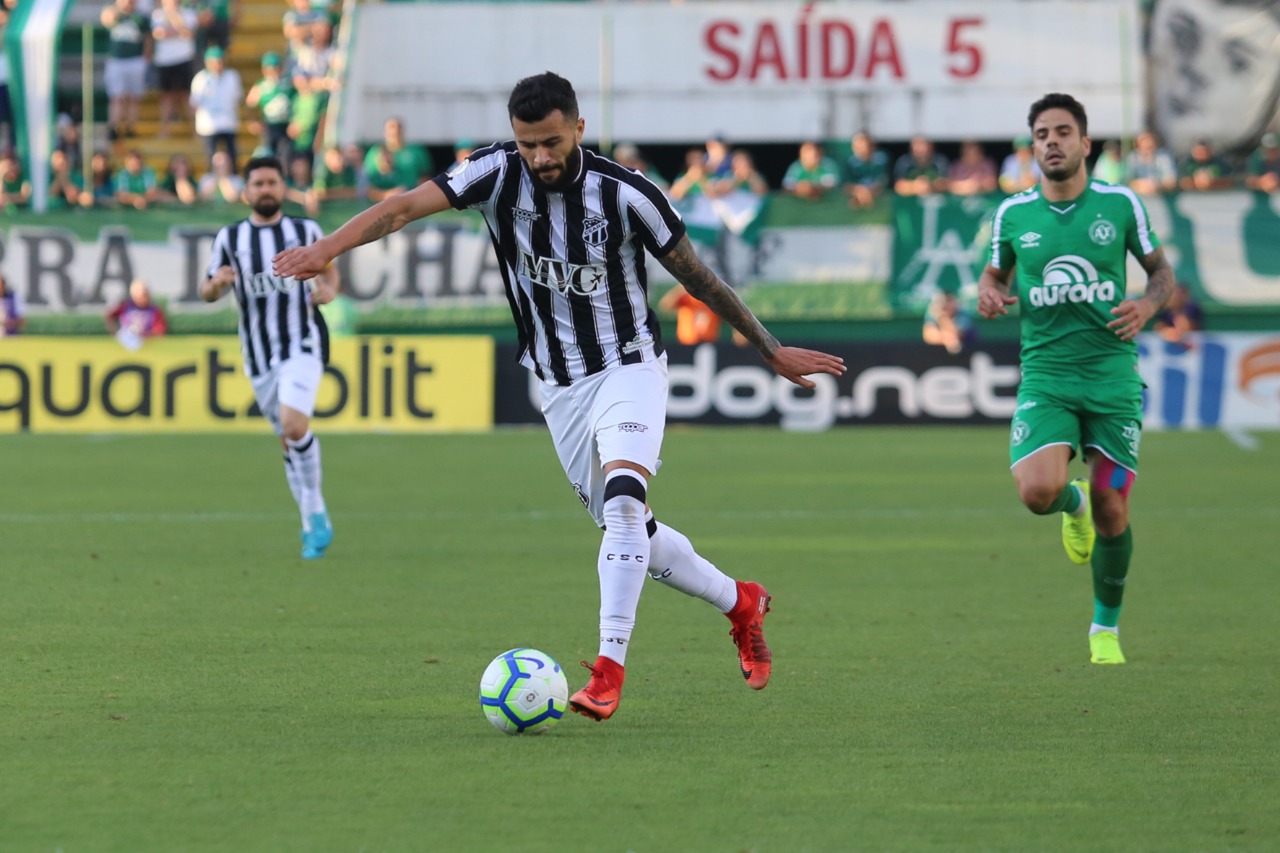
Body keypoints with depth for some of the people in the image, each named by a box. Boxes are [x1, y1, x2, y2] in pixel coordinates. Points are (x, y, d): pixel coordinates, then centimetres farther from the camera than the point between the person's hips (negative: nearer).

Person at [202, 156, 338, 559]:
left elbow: (327, 269, 17)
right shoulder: (230, 237, 6)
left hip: (303, 346, -3)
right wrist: (216, 284, -14)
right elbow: (207, 292, 10)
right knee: (288, 439, 8)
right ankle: (313, 521, 22)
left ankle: (316, 512, -8)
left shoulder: (305, 230, 3)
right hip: (258, 355, 3)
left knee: (294, 426, -23)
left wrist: (327, 290, -6)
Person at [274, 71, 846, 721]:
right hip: (559, 386, 4)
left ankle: (609, 667, -28)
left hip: (629, 366, -4)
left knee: (623, 496, -28)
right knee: (628, 530, 11)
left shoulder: (625, 194, -16)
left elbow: (697, 277, -3)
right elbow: (407, 206, -23)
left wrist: (771, 351, 3)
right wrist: (330, 246, -40)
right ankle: (739, 602, 35)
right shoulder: (499, 173, -11)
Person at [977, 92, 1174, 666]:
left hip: (1112, 376, 0)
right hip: (1045, 376, 0)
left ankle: (1106, 628, 22)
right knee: (1038, 492, -23)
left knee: (1111, 512, 0)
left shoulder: (1120, 204, 1)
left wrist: (1147, 306, -9)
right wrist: (988, 293, -4)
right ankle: (1073, 503, 17)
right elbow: (996, 272, 20)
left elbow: (1160, 272, 12)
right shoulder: (1012, 214, 3)